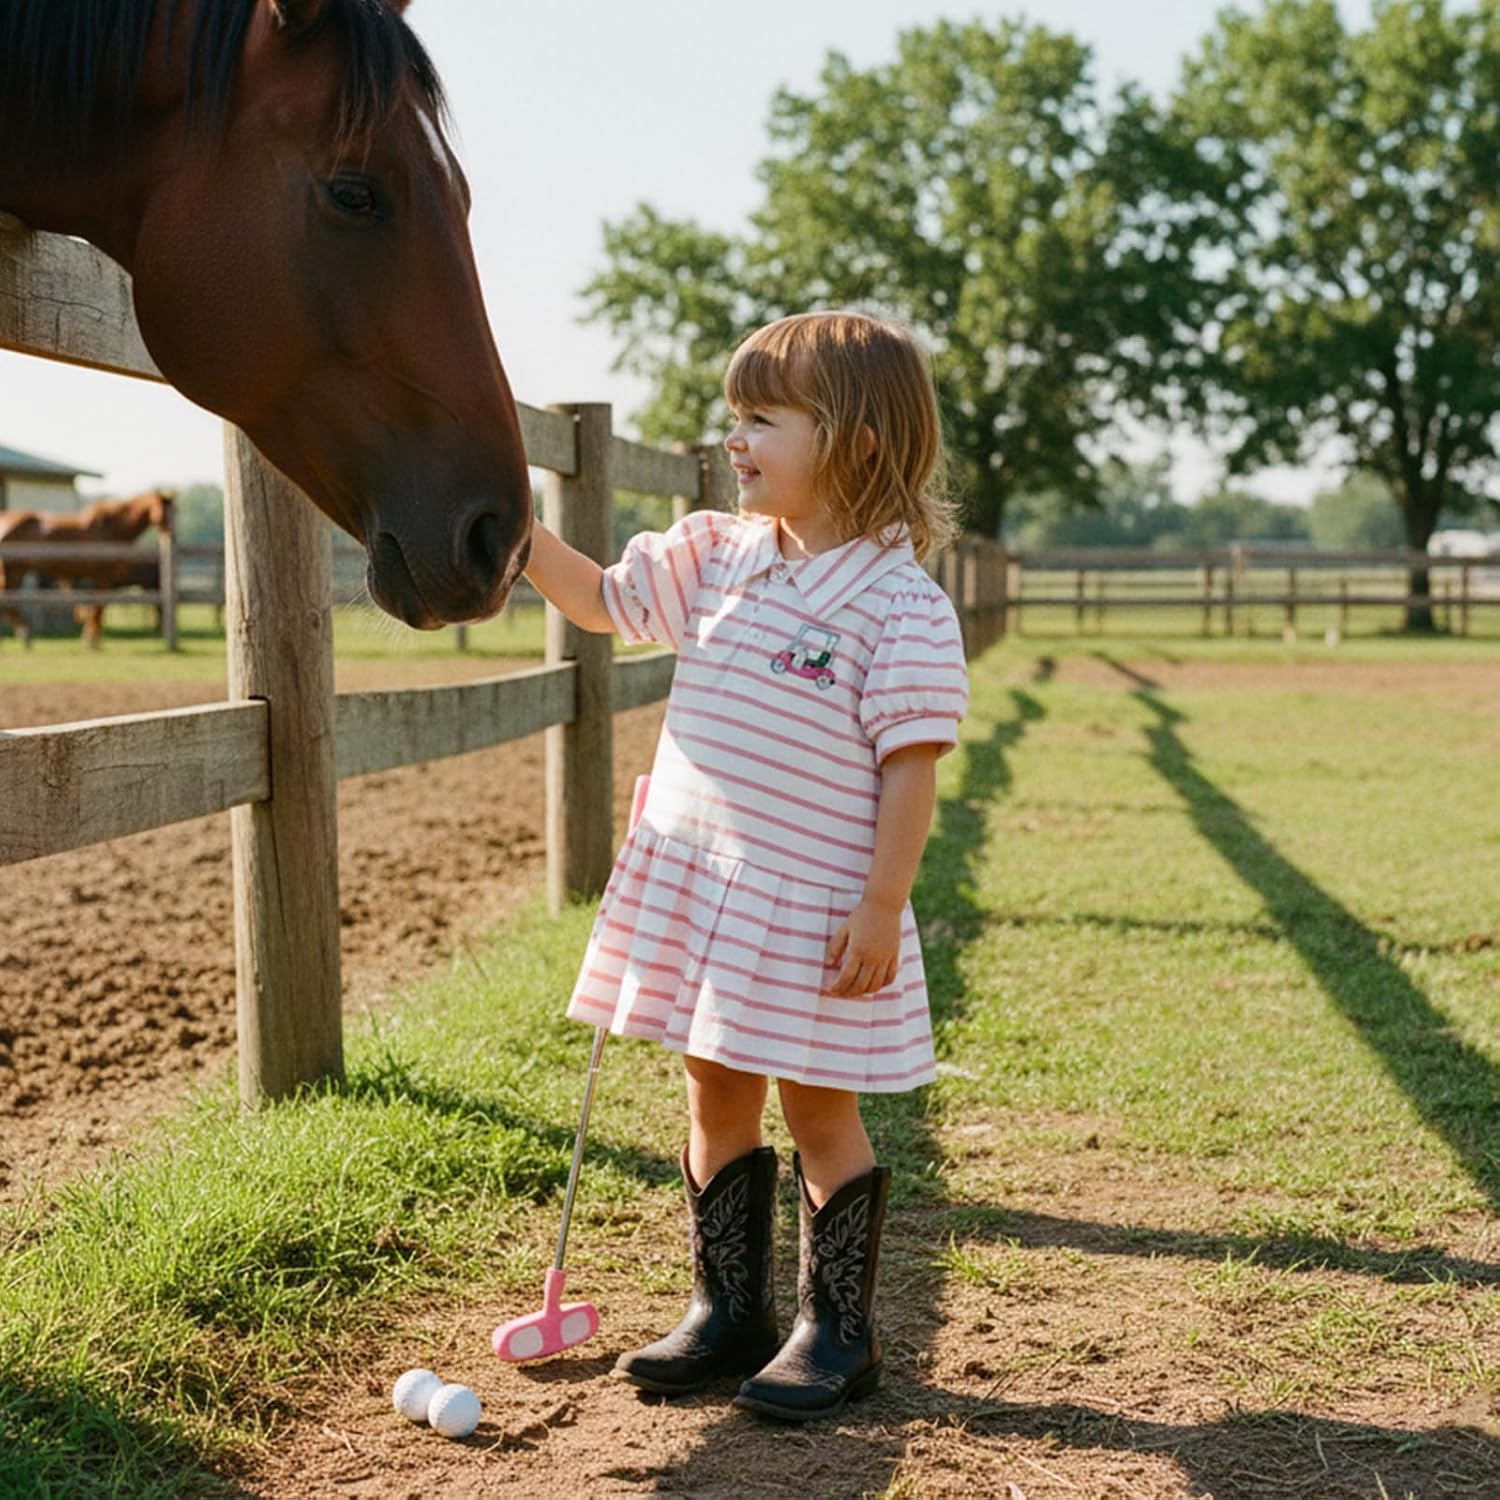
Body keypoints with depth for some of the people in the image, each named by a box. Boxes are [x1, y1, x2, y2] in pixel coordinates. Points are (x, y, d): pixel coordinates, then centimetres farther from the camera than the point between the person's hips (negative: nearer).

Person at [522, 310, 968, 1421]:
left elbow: (909, 770, -15)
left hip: (815, 908, -6)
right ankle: (729, 1311, 30)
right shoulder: (716, 558, 5)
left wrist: (882, 905, -18)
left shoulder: (900, 603, -14)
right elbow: (598, 600, 18)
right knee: (717, 1099, 15)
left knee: (819, 1110, 6)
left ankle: (837, 1330, 23)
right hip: (693, 886, 6)